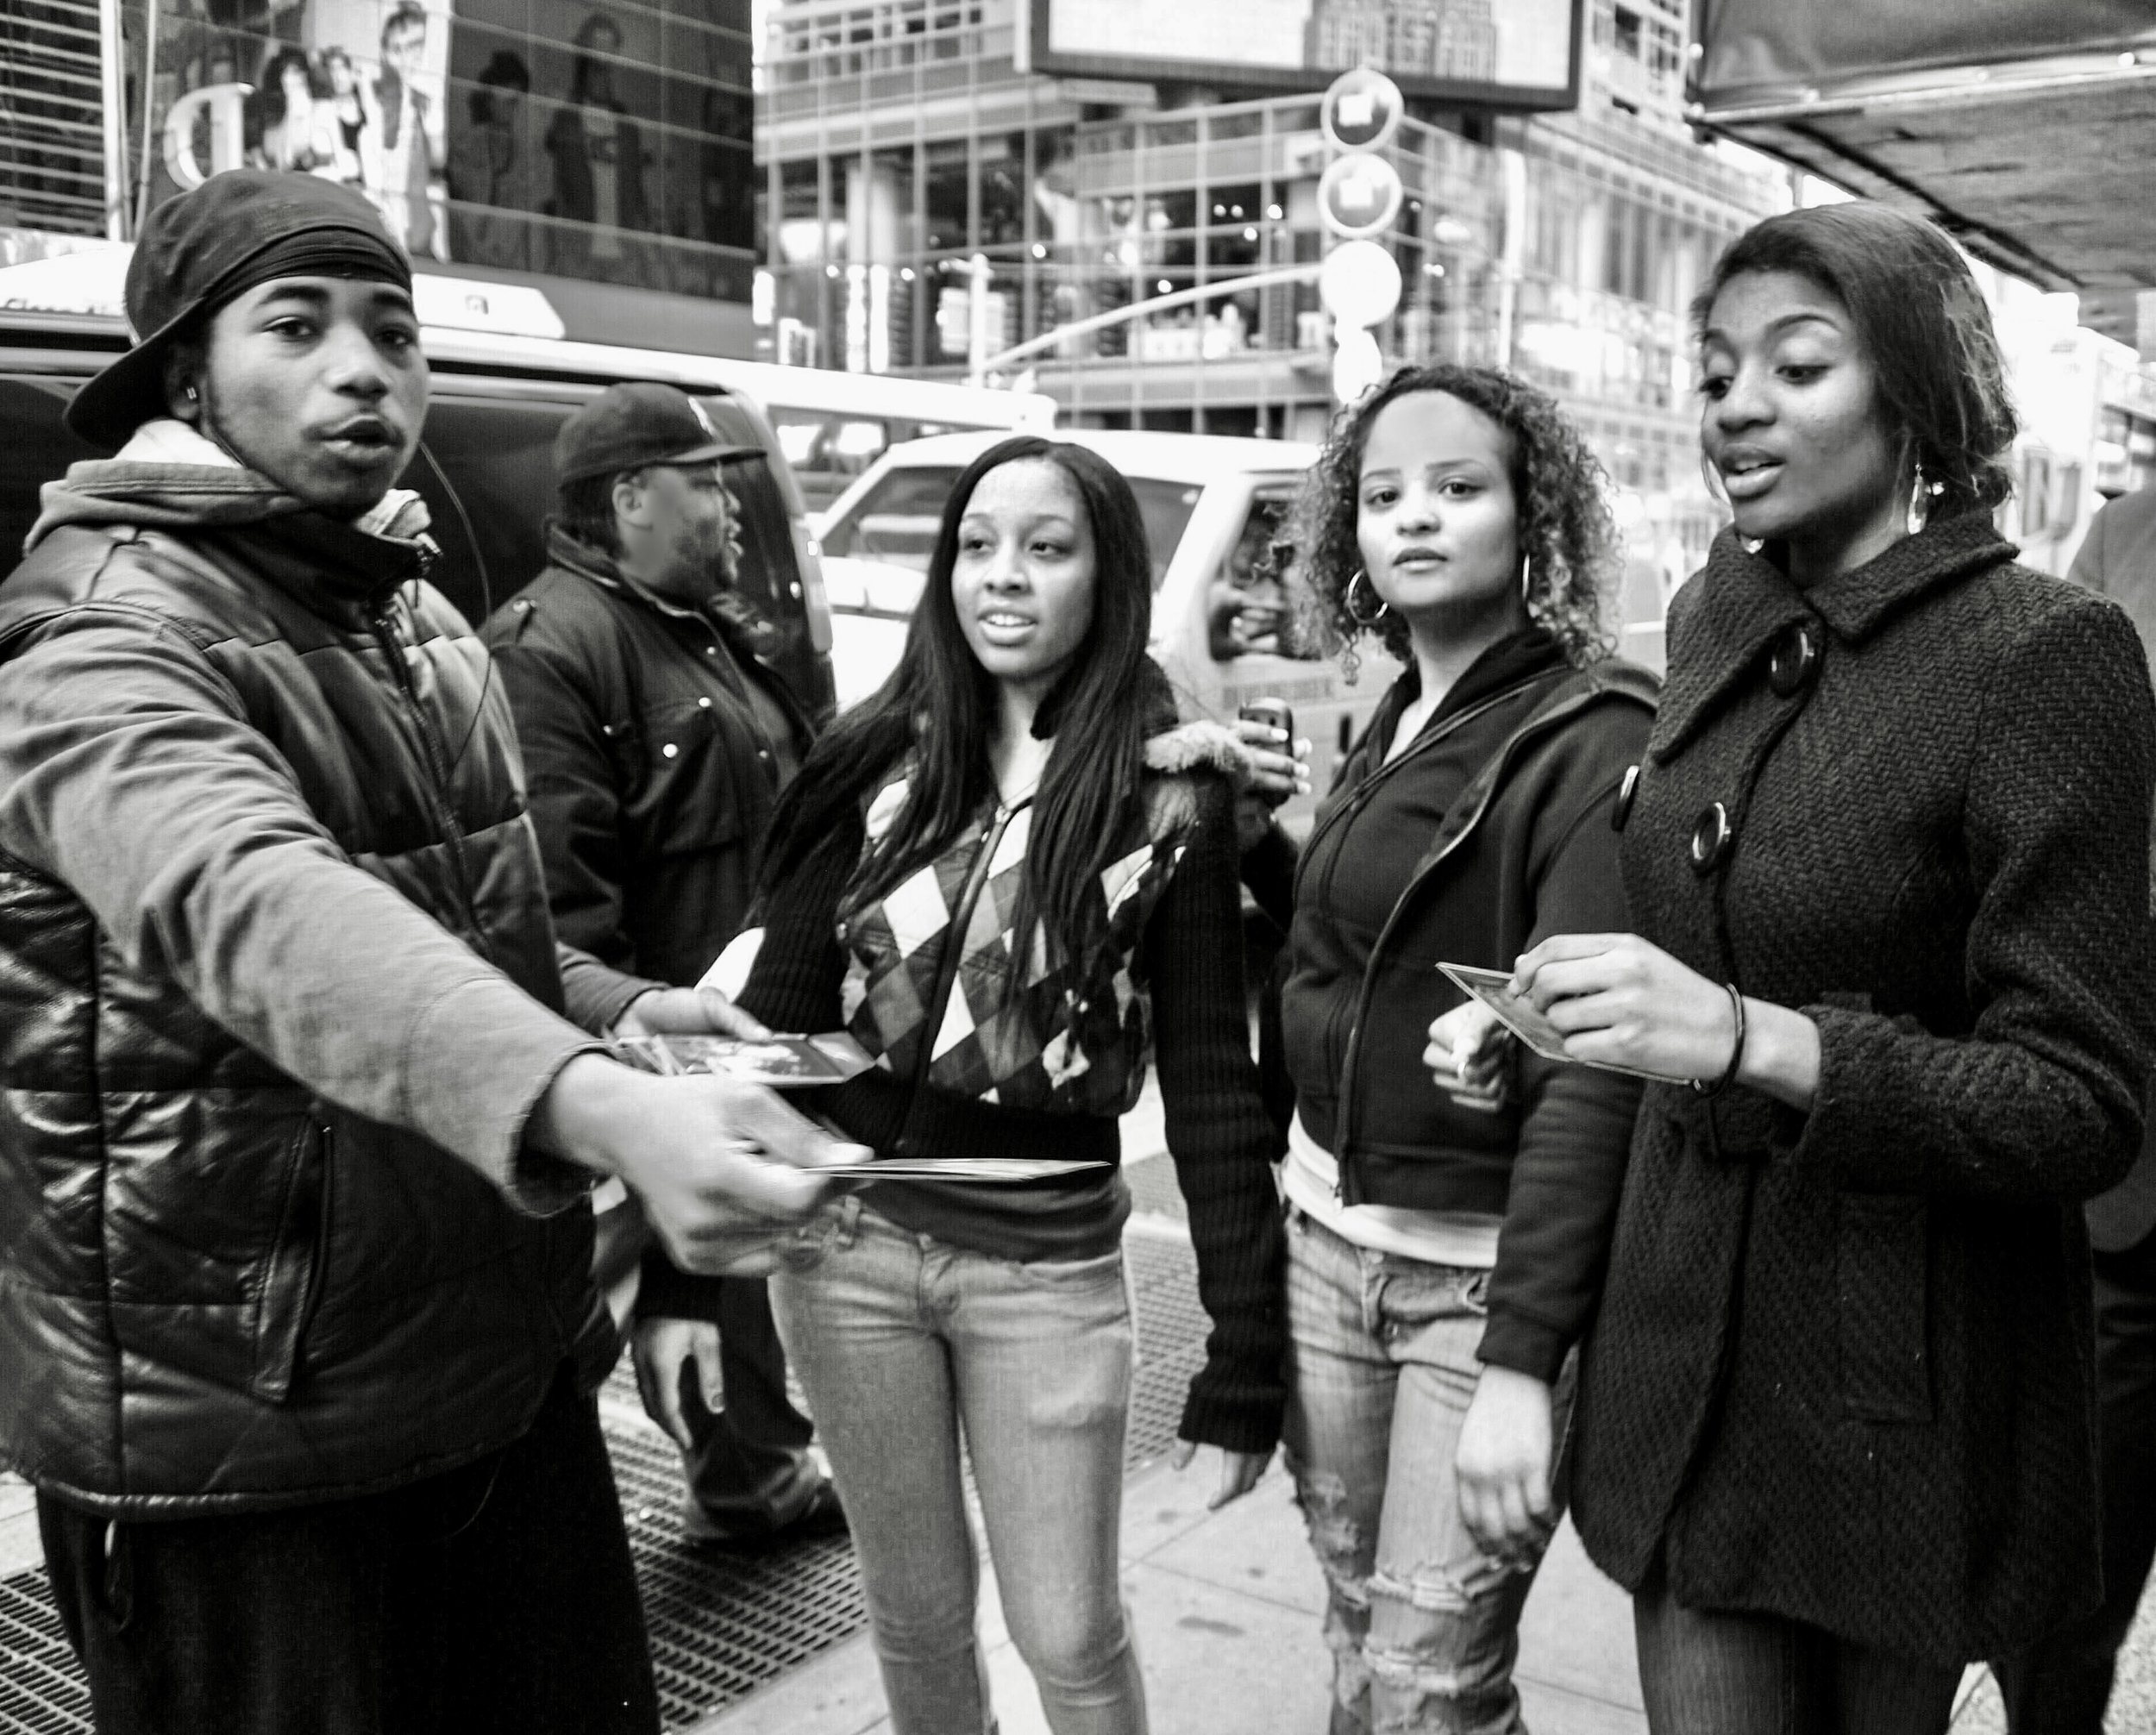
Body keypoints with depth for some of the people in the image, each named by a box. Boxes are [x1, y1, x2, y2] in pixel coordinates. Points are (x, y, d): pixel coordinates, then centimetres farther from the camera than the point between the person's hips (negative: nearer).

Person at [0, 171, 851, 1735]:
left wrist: (635, 1016, 9)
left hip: (507, 1368, 8)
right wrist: (601, 1109, -54)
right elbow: (263, 918, -39)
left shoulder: (417, 620, 10)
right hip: (248, 1451, -7)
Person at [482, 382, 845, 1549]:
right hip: (646, 1056, -10)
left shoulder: (721, 632, 14)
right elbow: (556, 898, -26)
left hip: (752, 1040, 10)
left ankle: (752, 1483, 44)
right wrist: (628, 1017, -28)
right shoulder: (550, 649, -19)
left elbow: (791, 815, 22)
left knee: (735, 1262, 24)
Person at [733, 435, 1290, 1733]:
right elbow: (774, 1010, 2)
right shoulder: (876, 761, 0)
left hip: (1049, 1262, -2)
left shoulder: (1172, 798, -6)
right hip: (848, 1242, 2)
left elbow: (1211, 1078, -5)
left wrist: (1246, 1351, -5)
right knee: (916, 1618, 17)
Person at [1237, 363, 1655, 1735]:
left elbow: (1591, 1068, -20)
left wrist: (1520, 1361, -25)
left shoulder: (1592, 739, -14)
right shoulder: (1400, 721, 9)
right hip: (1329, 1243, 7)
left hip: (1491, 1270, -7)